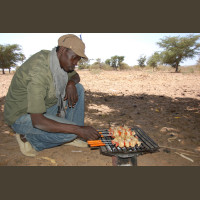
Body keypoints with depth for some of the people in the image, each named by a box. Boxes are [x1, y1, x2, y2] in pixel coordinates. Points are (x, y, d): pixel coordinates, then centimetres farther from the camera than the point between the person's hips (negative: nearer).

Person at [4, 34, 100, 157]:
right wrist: (78, 130, -36)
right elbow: (37, 121, -36)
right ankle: (28, 138, -2)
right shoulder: (39, 71, -33)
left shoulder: (56, 59, -7)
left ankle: (72, 138, 2)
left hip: (45, 106, 9)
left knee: (78, 89, -1)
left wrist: (71, 83, -14)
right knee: (71, 133, -27)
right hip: (23, 116, -8)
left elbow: (75, 76, 13)